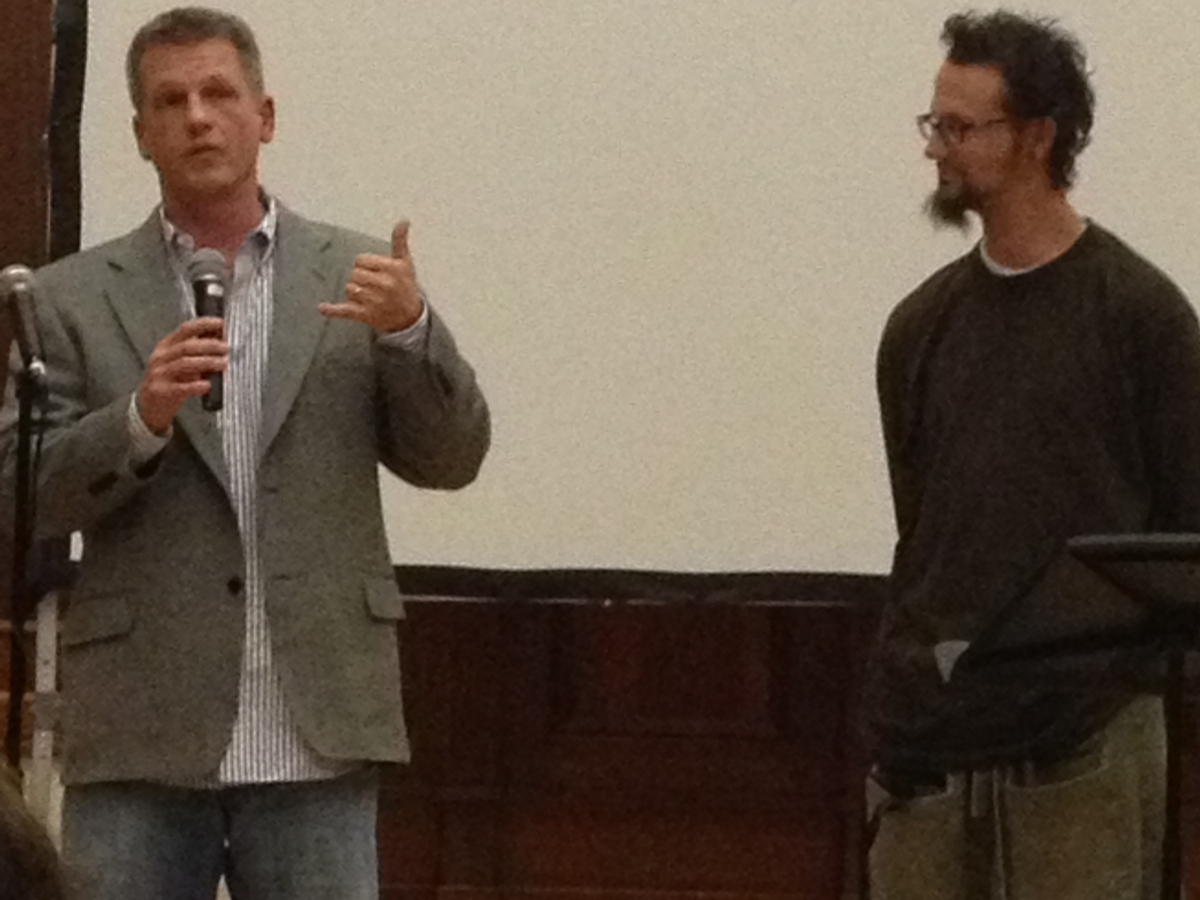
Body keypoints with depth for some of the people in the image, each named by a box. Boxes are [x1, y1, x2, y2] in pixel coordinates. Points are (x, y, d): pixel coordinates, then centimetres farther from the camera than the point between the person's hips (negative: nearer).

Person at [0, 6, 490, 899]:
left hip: (314, 737, 1)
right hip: (142, 733, 0)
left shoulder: (356, 279, 9)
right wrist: (142, 417, -17)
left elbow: (449, 457, 6)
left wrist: (409, 328, -13)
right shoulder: (75, 299, 7)